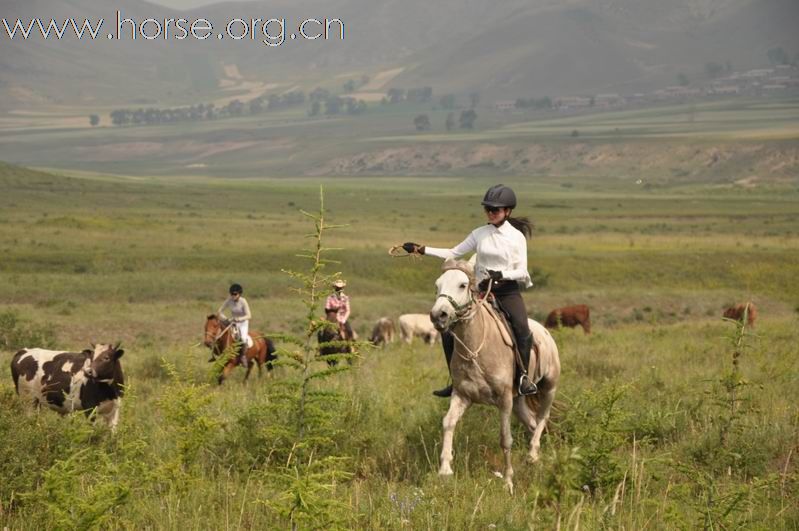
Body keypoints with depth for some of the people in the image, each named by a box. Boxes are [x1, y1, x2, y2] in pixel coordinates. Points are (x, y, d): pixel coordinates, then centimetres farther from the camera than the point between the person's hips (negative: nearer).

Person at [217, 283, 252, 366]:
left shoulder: (243, 301, -21)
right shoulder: (229, 300, -11)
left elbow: (249, 316, -25)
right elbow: (219, 311, -4)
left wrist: (239, 319, -42)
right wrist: (225, 318, -22)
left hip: (243, 323, -4)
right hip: (232, 323, 4)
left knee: (243, 338, -32)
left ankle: (243, 356, -12)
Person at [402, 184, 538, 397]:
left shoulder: (517, 237, -2)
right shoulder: (479, 234, 8)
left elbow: (521, 271, -5)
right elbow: (453, 253, 8)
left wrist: (502, 274, -25)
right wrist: (421, 250, 0)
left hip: (508, 291, -4)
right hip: (482, 291, 4)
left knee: (523, 330, -29)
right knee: (448, 330, -7)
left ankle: (523, 376, -13)